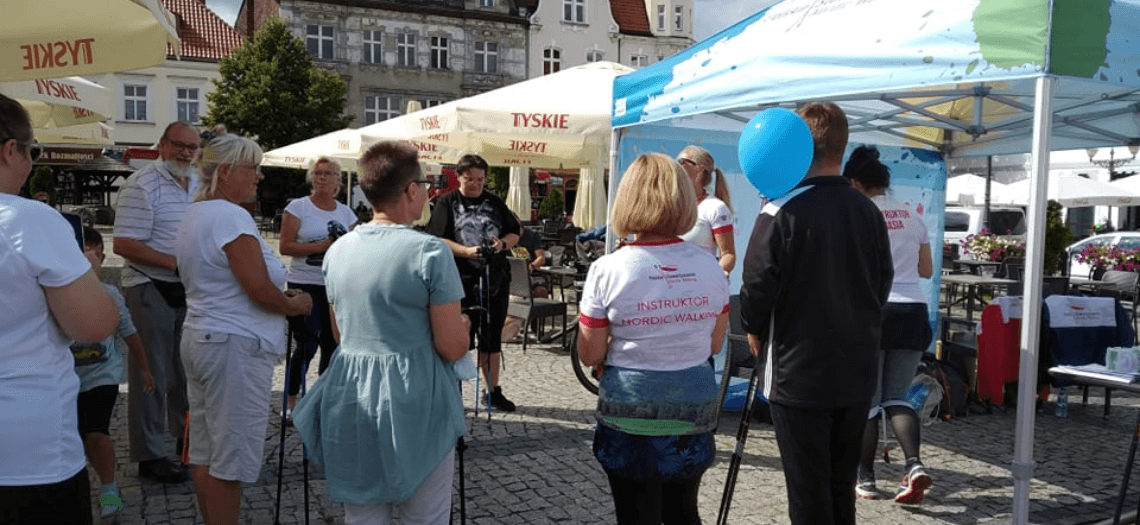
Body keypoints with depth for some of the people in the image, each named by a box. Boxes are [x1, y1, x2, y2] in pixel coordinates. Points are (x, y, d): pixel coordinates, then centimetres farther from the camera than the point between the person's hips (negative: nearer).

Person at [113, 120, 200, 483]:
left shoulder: (200, 185, 11)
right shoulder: (142, 185, -13)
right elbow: (123, 244, -19)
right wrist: (176, 263, -23)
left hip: (191, 290, 7)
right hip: (152, 290, -7)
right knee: (151, 374, 1)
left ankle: (186, 436, 34)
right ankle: (149, 455, 10)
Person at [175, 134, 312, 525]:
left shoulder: (194, 214, 14)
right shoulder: (231, 216, -17)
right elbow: (260, 290, -22)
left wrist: (281, 296, 10)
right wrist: (295, 305, -3)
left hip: (199, 336, 10)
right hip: (235, 346, -10)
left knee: (205, 454, 16)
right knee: (230, 460, -1)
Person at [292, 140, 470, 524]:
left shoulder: (338, 250, 4)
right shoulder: (430, 252, -15)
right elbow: (452, 348, -14)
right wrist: (461, 325, 6)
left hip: (351, 400, 6)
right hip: (415, 405, -6)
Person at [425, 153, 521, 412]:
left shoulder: (495, 203, 13)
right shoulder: (448, 203, 1)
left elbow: (514, 234, 14)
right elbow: (438, 240, -8)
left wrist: (503, 243, -8)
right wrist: (466, 251, -23)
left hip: (494, 280, 4)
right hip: (460, 281, -4)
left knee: (492, 337, 11)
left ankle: (493, 391, 22)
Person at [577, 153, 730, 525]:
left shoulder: (607, 270, -14)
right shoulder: (710, 267, -4)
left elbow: (590, 355, -9)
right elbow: (714, 345, 6)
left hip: (630, 411, -3)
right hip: (694, 408, 3)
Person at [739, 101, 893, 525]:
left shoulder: (781, 211, -16)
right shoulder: (869, 211, 2)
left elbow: (758, 284, -14)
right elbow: (883, 283, 10)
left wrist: (754, 329, 5)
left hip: (799, 373, -5)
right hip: (857, 372, 6)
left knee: (808, 490, 5)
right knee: (842, 485, 18)